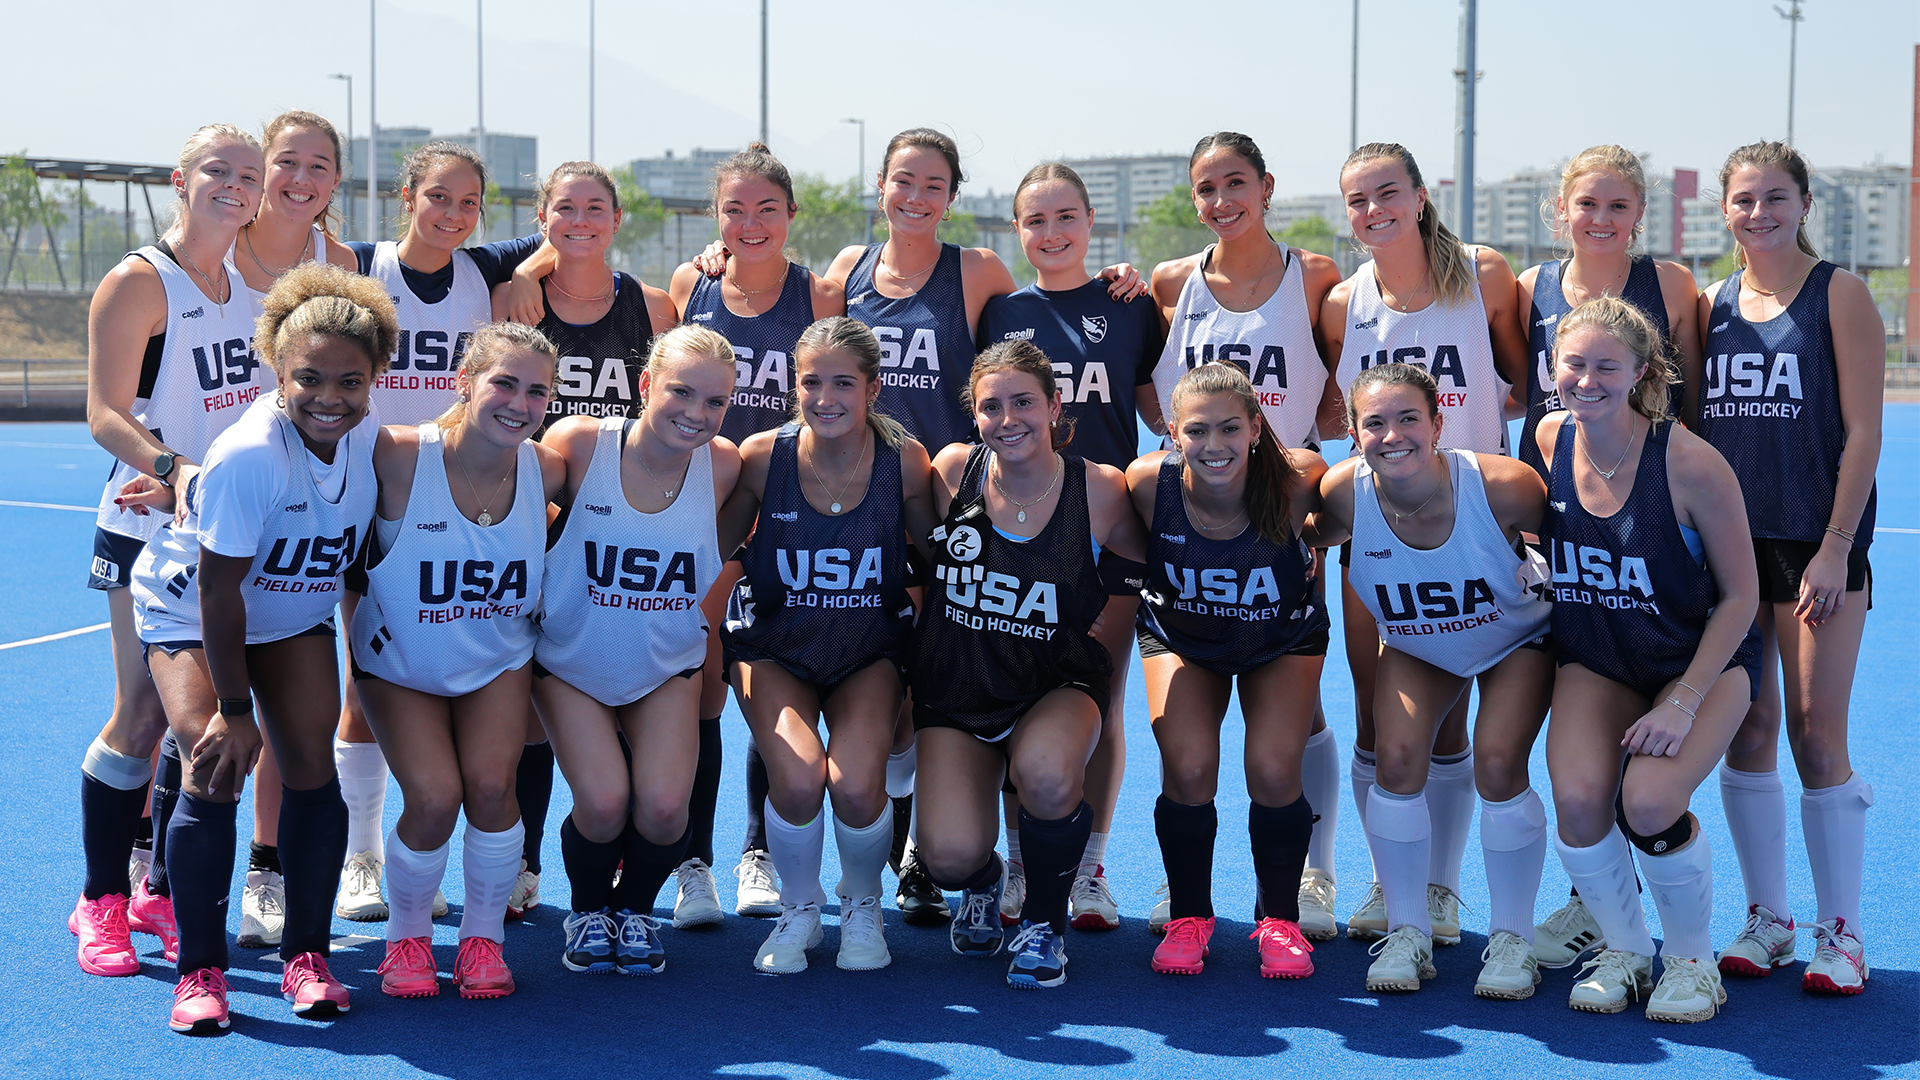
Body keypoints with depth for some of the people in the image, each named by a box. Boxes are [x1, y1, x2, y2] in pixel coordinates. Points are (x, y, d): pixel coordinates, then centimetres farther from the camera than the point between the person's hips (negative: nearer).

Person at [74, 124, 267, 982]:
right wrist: (173, 468, -30)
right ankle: (100, 901, 8)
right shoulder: (137, 283, -10)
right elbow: (105, 414, -15)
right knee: (142, 713, -5)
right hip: (149, 533, -6)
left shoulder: (249, 283, 11)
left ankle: (163, 889, 20)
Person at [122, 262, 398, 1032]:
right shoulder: (249, 455, -32)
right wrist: (232, 708, -23)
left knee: (312, 767, -8)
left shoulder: (368, 441, -15)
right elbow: (219, 589, -27)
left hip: (293, 618, 5)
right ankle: (199, 969, -7)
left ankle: (306, 955, 6)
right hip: (188, 613, -5)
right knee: (216, 766, -20)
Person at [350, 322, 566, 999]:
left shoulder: (545, 471, -16)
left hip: (497, 661, 2)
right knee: (435, 798, -18)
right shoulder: (399, 459, -28)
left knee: (490, 786, -18)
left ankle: (484, 936, 9)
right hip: (398, 664, -2)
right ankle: (406, 935, 12)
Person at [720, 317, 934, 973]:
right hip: (775, 648, 0)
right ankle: (798, 909, 5)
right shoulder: (763, 458, -16)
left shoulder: (906, 463, -15)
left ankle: (862, 907, 9)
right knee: (798, 776, -27)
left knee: (857, 785, -25)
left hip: (870, 653, 0)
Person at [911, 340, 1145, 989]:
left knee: (1047, 774, -36)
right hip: (957, 690, 1)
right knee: (950, 855, -20)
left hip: (1057, 685, -1)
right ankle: (980, 885, 22)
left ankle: (1044, 923, -5)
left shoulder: (1100, 490, -11)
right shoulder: (954, 471, -8)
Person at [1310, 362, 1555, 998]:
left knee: (1497, 767, -18)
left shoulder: (1504, 486, -37)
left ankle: (1512, 939, 2)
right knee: (1398, 758, -16)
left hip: (1519, 640, -2)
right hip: (1416, 648, 2)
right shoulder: (1345, 494, -30)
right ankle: (1407, 933, 2)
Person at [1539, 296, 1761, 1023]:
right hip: (1593, 662, 3)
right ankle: (1623, 950, 6)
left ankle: (1692, 960, 4)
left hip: (1703, 660, -3)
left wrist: (1683, 701, -20)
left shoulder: (1690, 463, -24)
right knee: (1578, 797, -22)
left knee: (1649, 804, -26)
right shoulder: (1549, 442, -11)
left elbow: (1741, 595, -15)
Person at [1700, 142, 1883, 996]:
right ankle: (1765, 919, 17)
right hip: (1729, 542, 4)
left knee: (1817, 733, -5)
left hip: (1816, 543, -4)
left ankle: (1840, 933, 5)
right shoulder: (1712, 304, 11)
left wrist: (1836, 547, -12)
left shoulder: (1838, 295, -2)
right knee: (1746, 731, 6)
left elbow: (1863, 431, -6)